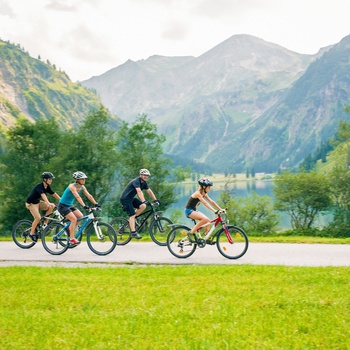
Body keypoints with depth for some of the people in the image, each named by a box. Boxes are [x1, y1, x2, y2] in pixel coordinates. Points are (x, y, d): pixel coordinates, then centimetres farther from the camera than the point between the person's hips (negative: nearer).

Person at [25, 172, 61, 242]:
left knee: (51, 206, -11)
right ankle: (31, 233, -5)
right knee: (38, 218, -21)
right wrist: (49, 203, -56)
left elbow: (55, 194, 1)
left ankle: (45, 223, -1)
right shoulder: (39, 186, -25)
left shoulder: (47, 187, -1)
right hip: (31, 203, -8)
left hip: (38, 202, 8)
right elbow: (43, 195, -41)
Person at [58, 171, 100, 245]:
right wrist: (84, 206, -46)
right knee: (74, 219, -21)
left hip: (70, 205, 8)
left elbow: (89, 196, -4)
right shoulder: (72, 186, -24)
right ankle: (71, 239, -15)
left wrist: (96, 204, -15)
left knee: (80, 216, -8)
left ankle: (69, 228, 12)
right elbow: (77, 197, -36)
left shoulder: (82, 187, 0)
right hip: (63, 206, -8)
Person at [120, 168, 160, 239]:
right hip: (125, 199, -8)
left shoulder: (144, 183, 5)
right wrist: (144, 201, -48)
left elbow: (149, 191, 6)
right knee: (132, 215, -15)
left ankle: (131, 220, 4)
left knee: (143, 206, -11)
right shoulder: (136, 181, -23)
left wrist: (155, 200, -2)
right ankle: (133, 233, -16)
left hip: (131, 198, 8)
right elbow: (139, 191, -37)